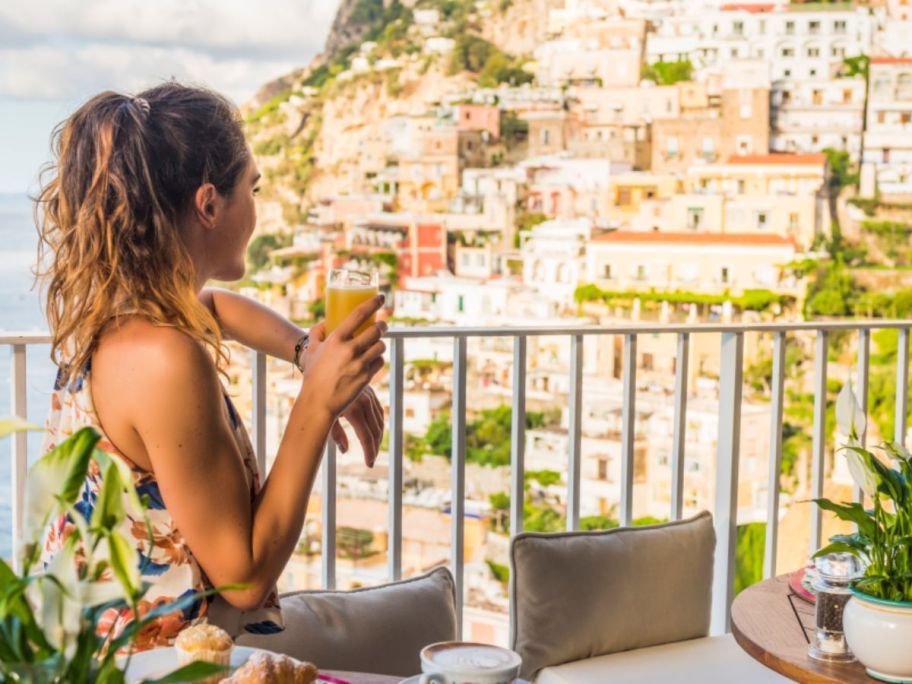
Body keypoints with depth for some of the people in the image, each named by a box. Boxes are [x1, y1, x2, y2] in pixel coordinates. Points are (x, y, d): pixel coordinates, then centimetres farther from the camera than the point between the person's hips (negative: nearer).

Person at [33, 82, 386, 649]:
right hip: (159, 658, -9)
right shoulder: (166, 360, -28)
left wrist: (309, 352, 5)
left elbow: (215, 306, 23)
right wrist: (317, 404, -23)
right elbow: (245, 577, -23)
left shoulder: (106, 305, -1)